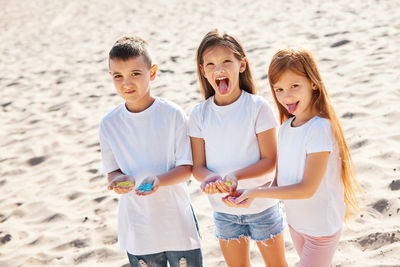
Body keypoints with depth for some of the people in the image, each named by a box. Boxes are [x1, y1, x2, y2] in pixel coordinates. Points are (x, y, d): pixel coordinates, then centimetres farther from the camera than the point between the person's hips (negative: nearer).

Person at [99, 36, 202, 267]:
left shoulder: (173, 114, -11)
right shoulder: (109, 124, -4)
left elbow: (187, 167, -8)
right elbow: (112, 171, 3)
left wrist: (158, 180, -27)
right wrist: (119, 180, -20)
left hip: (177, 222, -1)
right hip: (137, 228, 2)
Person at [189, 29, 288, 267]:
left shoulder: (258, 107, -15)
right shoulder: (199, 114, -6)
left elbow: (270, 161, -14)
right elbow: (198, 165, -4)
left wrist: (236, 175, -29)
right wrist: (209, 178, -27)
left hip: (262, 205, -2)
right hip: (224, 209, 3)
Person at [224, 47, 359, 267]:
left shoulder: (320, 128, -24)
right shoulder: (286, 127, -1)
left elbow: (307, 188, -24)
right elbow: (279, 176, 2)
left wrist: (256, 192, -23)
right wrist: (250, 194, -16)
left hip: (322, 226, -7)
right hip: (296, 220, 7)